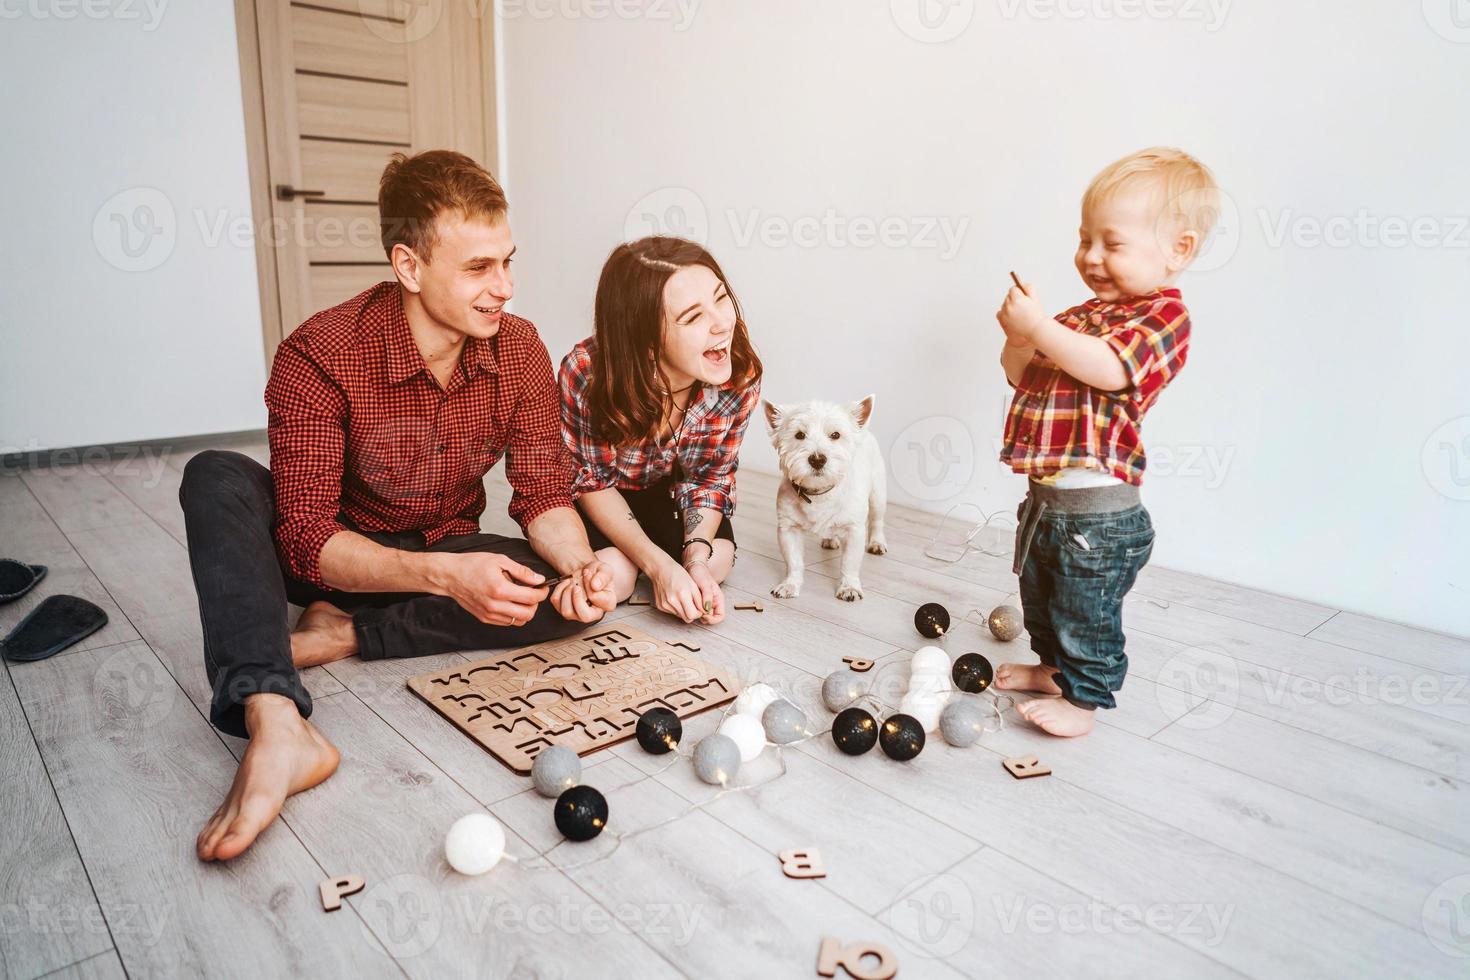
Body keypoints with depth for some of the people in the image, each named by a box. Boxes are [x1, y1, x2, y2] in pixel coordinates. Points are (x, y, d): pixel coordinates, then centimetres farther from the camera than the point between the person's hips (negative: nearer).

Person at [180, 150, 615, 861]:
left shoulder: (520, 350, -12)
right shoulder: (321, 354, -23)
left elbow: (544, 495, -9)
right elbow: (307, 538, -27)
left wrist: (580, 563, -31)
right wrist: (445, 574, -43)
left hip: (452, 560, 2)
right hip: (338, 561, -2)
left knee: (577, 592, -23)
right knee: (217, 479, -27)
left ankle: (343, 634, -19)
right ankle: (276, 726, -45)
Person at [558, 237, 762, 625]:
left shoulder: (741, 376, -29)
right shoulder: (585, 374, -38)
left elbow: (710, 477, -14)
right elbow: (591, 481, -23)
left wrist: (697, 556, -31)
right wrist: (659, 565, -33)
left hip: (666, 490, 3)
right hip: (595, 494, -2)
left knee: (717, 560, -16)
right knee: (614, 576, -22)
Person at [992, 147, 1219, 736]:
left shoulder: (1163, 315, -12)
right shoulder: (1083, 314, 14)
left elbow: (1109, 369, -30)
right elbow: (1022, 376, 15)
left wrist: (1040, 327, -27)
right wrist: (1020, 339, -6)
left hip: (1097, 513, -9)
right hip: (1045, 495, 9)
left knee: (1086, 611, 6)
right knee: (1038, 593, 25)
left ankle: (1084, 698, 25)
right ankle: (1054, 666, 45)